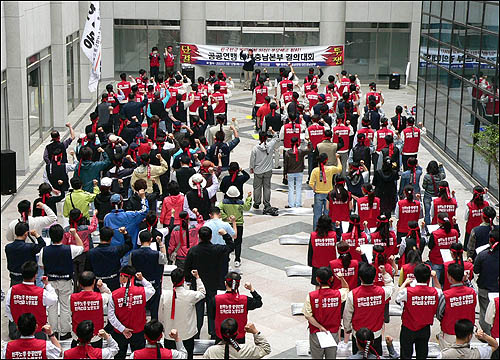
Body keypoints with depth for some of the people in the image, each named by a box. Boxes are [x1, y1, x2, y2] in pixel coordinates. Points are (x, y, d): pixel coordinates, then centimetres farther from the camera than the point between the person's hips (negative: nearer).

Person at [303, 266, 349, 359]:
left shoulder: (311, 296, -16)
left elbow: (307, 316, -17)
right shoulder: (338, 294, -11)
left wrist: (320, 327, -14)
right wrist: (342, 278, -2)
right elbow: (346, 288, 13)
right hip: (333, 333, 1)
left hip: (316, 333, -1)